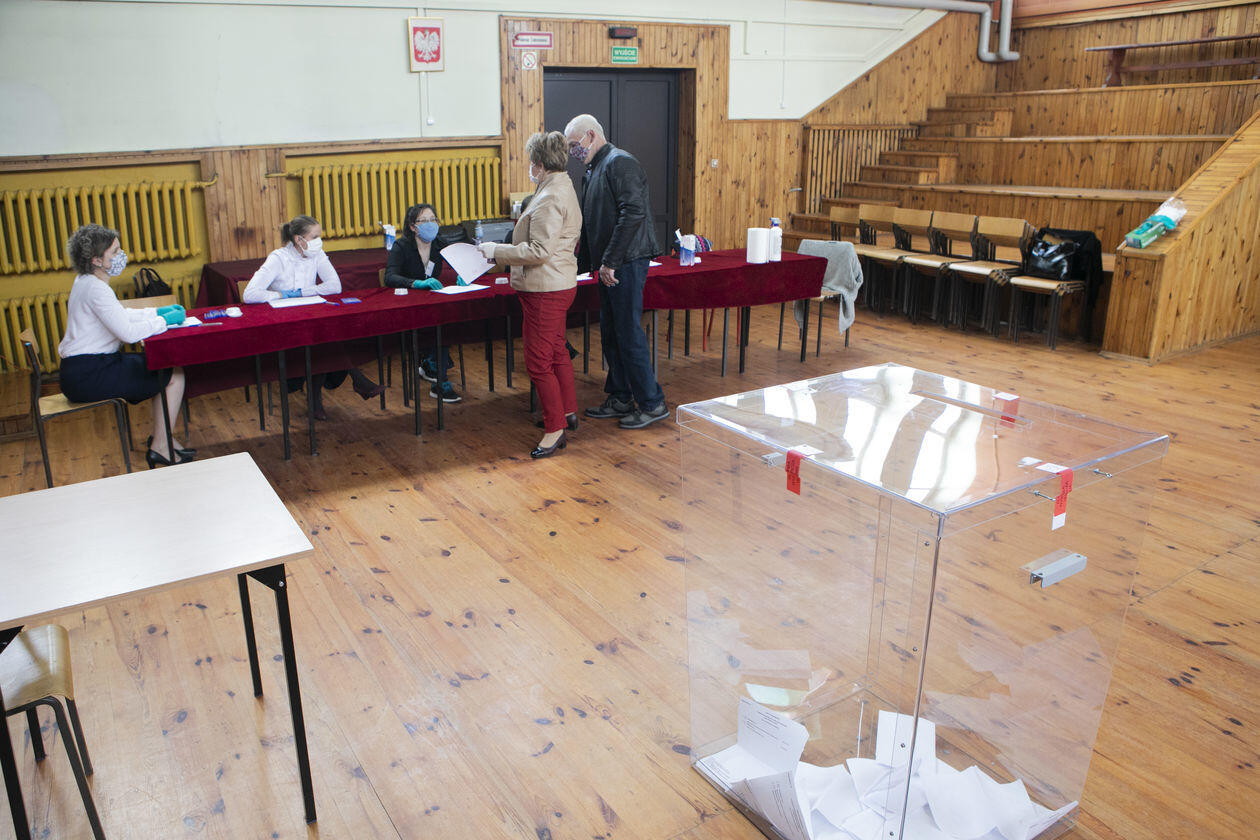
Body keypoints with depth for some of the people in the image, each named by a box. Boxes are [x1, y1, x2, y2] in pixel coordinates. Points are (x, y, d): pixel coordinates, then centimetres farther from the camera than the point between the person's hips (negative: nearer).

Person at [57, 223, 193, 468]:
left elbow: (120, 316, 25)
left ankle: (161, 439, 15)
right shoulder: (96, 289, -19)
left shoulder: (86, 281, 13)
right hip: (87, 377, -10)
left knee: (166, 365, 15)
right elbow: (128, 332, -24)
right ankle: (160, 447, -4)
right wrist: (165, 321, -11)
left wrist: (157, 311, 15)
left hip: (80, 370, 10)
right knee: (174, 375, -9)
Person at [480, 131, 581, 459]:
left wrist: (497, 251, -15)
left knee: (538, 362, -4)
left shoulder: (549, 199, -19)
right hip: (560, 282, 11)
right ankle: (568, 412, 36)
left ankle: (554, 428, 5)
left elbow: (539, 251, -25)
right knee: (556, 351, 22)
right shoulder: (565, 189, 14)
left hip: (545, 290, -11)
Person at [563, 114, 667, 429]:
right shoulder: (593, 170, 20)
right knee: (610, 333, 13)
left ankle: (652, 403, 2)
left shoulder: (620, 162, -11)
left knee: (629, 333, -7)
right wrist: (582, 263, 24)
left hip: (627, 262, -10)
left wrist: (611, 261, -23)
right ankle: (621, 399, 24)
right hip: (610, 265, 10)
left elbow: (633, 212, -22)